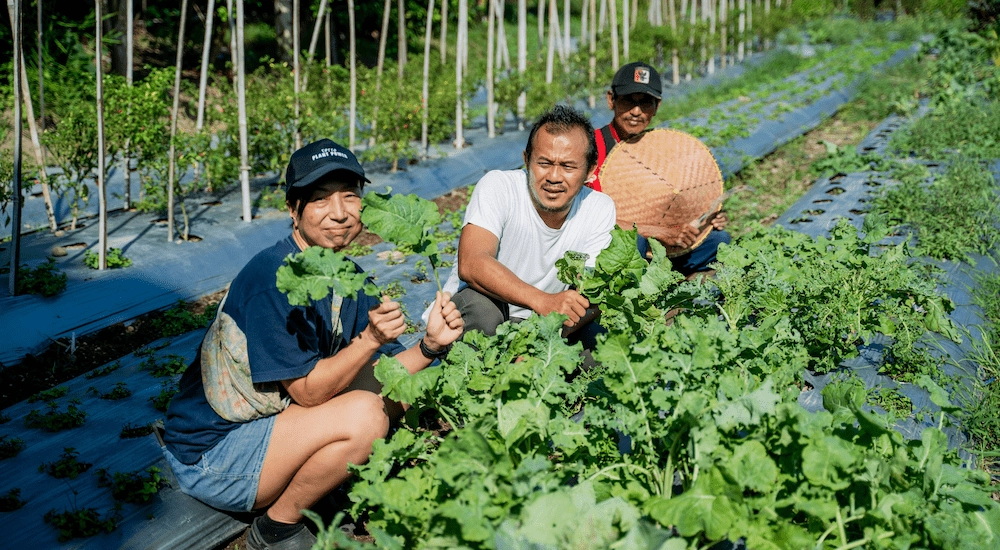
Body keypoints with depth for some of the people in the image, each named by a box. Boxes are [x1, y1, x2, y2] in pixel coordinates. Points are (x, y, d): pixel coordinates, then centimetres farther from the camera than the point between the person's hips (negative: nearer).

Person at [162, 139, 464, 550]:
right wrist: (370, 339, -34)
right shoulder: (274, 277, -24)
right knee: (363, 416, -27)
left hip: (268, 423, 9)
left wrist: (430, 346, -18)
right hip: (209, 457, -8)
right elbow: (308, 392, -23)